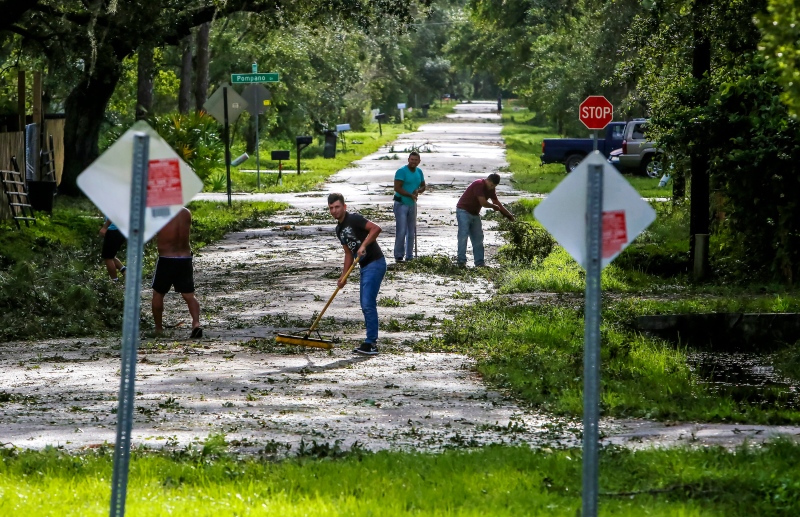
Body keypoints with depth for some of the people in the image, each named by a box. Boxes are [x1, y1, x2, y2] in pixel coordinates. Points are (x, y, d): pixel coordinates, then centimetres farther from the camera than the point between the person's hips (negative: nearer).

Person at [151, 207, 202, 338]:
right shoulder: (186, 213, 0)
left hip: (166, 260, -3)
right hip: (185, 259, 3)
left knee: (158, 294, 15)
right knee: (189, 295, 6)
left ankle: (158, 328, 19)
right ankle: (196, 322, -16)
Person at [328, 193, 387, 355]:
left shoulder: (354, 219, -12)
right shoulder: (339, 229, 16)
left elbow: (376, 228, -24)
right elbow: (349, 253, 22)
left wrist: (363, 245, -27)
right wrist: (344, 276, 15)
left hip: (375, 264, -10)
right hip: (365, 267, 10)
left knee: (368, 304, -12)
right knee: (366, 305, 12)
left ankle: (371, 344, -11)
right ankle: (371, 341, 18)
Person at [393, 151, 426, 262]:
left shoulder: (419, 172, 8)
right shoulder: (401, 171, -13)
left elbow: (423, 186, 17)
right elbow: (397, 188, -19)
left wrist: (418, 191, -7)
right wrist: (411, 195, -21)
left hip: (412, 204, 7)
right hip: (401, 204, -7)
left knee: (411, 232, 10)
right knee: (401, 231, -12)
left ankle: (409, 256, 18)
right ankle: (398, 256, -7)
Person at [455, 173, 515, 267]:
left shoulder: (490, 189, 5)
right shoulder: (479, 185, -22)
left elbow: (497, 203, 16)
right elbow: (483, 203, -26)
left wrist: (509, 215, 16)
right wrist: (494, 206, -7)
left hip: (474, 213, 9)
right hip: (464, 211, -9)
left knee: (478, 238, 6)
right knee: (463, 235, -14)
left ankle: (479, 262, 8)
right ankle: (461, 261, -15)